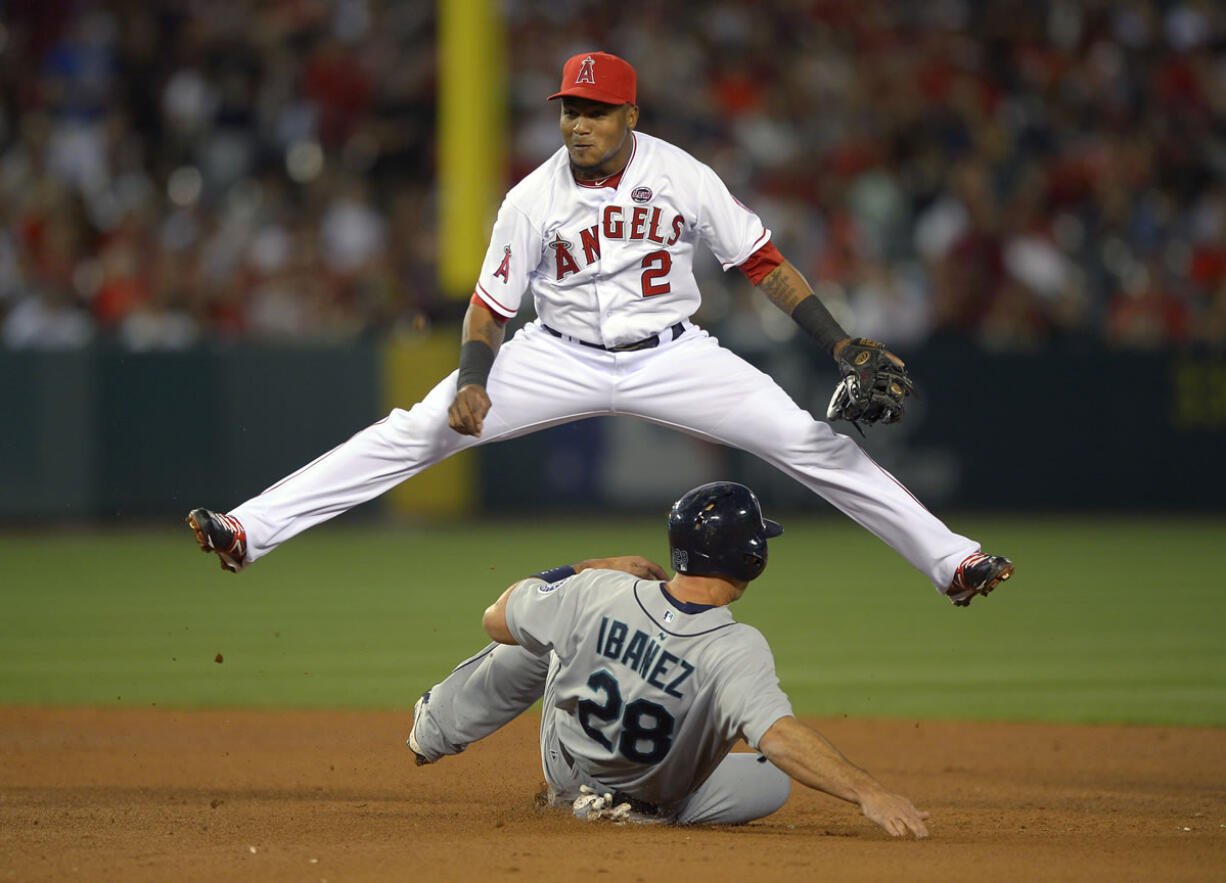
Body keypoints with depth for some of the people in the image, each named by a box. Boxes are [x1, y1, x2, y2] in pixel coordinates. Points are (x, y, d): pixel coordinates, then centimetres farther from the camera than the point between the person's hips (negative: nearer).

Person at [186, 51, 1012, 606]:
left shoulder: (683, 177, -11)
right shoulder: (534, 199, -11)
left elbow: (763, 260, -4)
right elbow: (490, 302, -4)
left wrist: (843, 346, -12)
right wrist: (474, 379, -24)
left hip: (670, 356, 0)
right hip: (560, 358, 0)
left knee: (810, 440, -10)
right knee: (414, 432, -15)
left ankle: (947, 556, 1)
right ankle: (252, 531, -16)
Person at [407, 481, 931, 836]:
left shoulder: (600, 593, -28)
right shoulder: (737, 652, -39)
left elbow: (497, 621, -11)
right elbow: (779, 737, -54)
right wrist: (867, 793, -60)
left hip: (562, 764, 3)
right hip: (661, 794, -3)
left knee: (543, 632, 25)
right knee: (774, 780, 20)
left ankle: (437, 729, 43)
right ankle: (626, 810, -2)